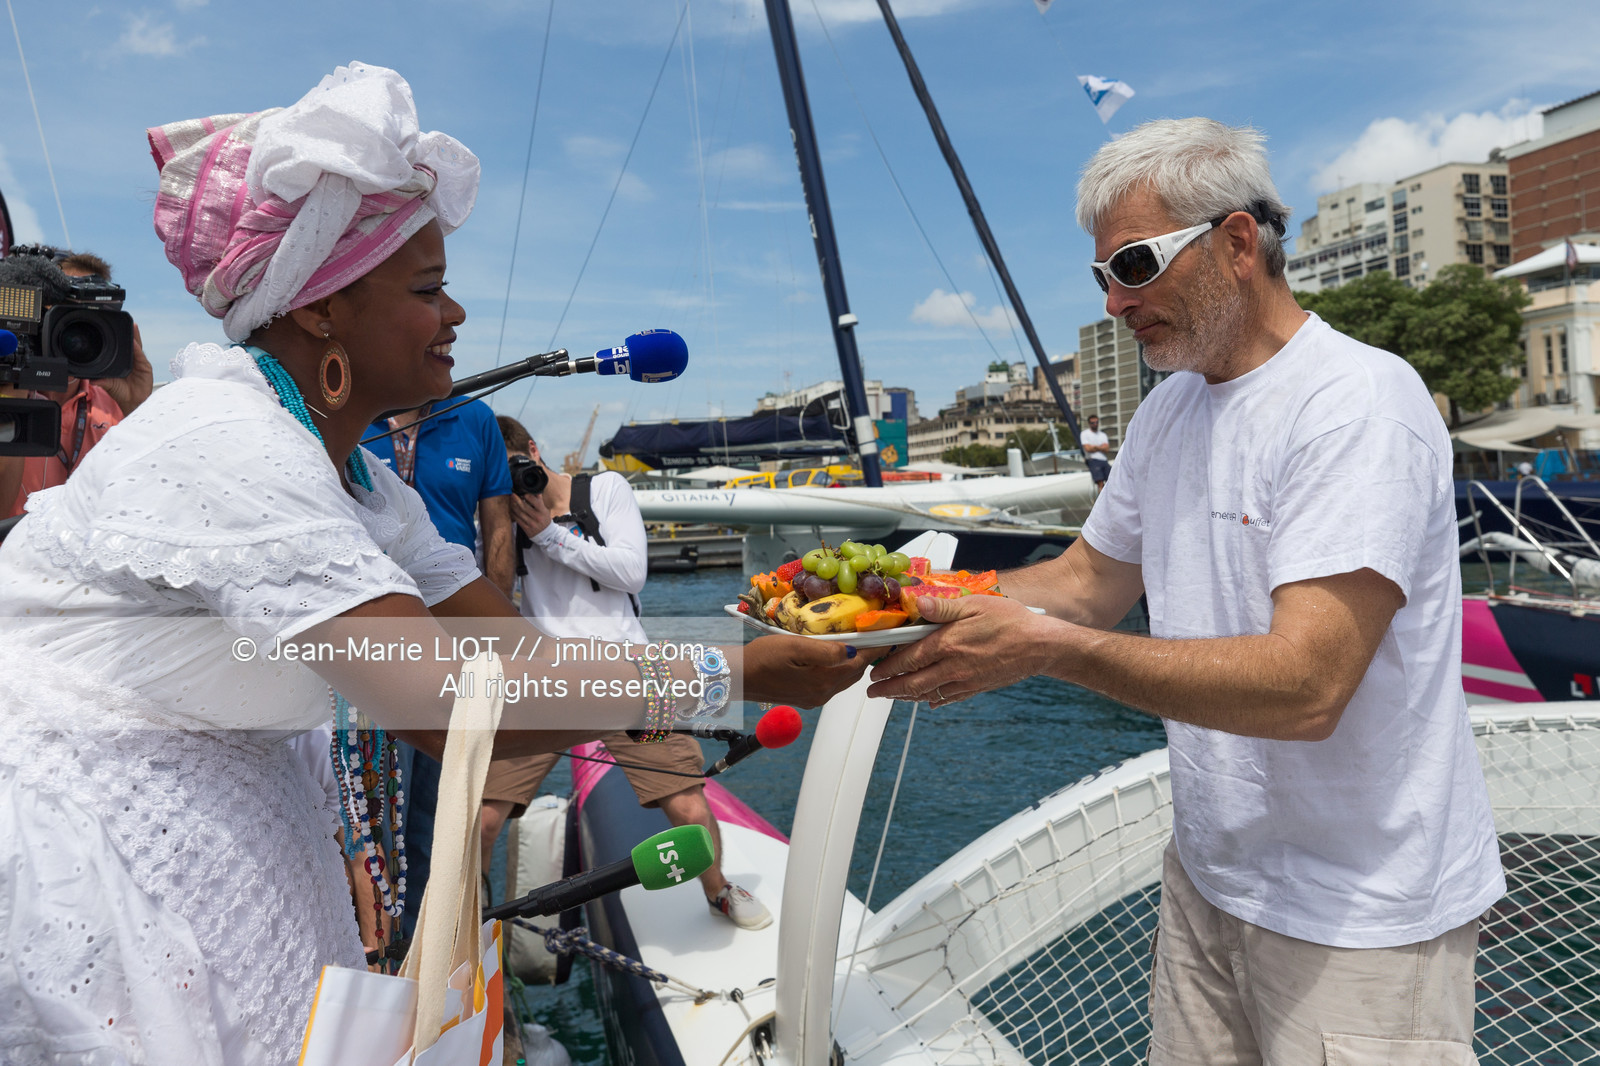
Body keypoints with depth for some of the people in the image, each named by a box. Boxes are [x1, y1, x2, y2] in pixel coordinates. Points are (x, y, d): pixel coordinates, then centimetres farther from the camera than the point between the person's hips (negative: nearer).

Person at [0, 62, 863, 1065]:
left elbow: (520, 645, -2)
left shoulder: (356, 476, 3)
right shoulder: (227, 449, -26)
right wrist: (735, 671, -28)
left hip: (211, 816, 8)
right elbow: (454, 705, -34)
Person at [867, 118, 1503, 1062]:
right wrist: (917, 600, -5)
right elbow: (1090, 582, 10)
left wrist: (1046, 647, -34)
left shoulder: (1359, 402, -21)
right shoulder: (1168, 411, 5)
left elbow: (1304, 685, -30)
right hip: (1209, 871, 7)